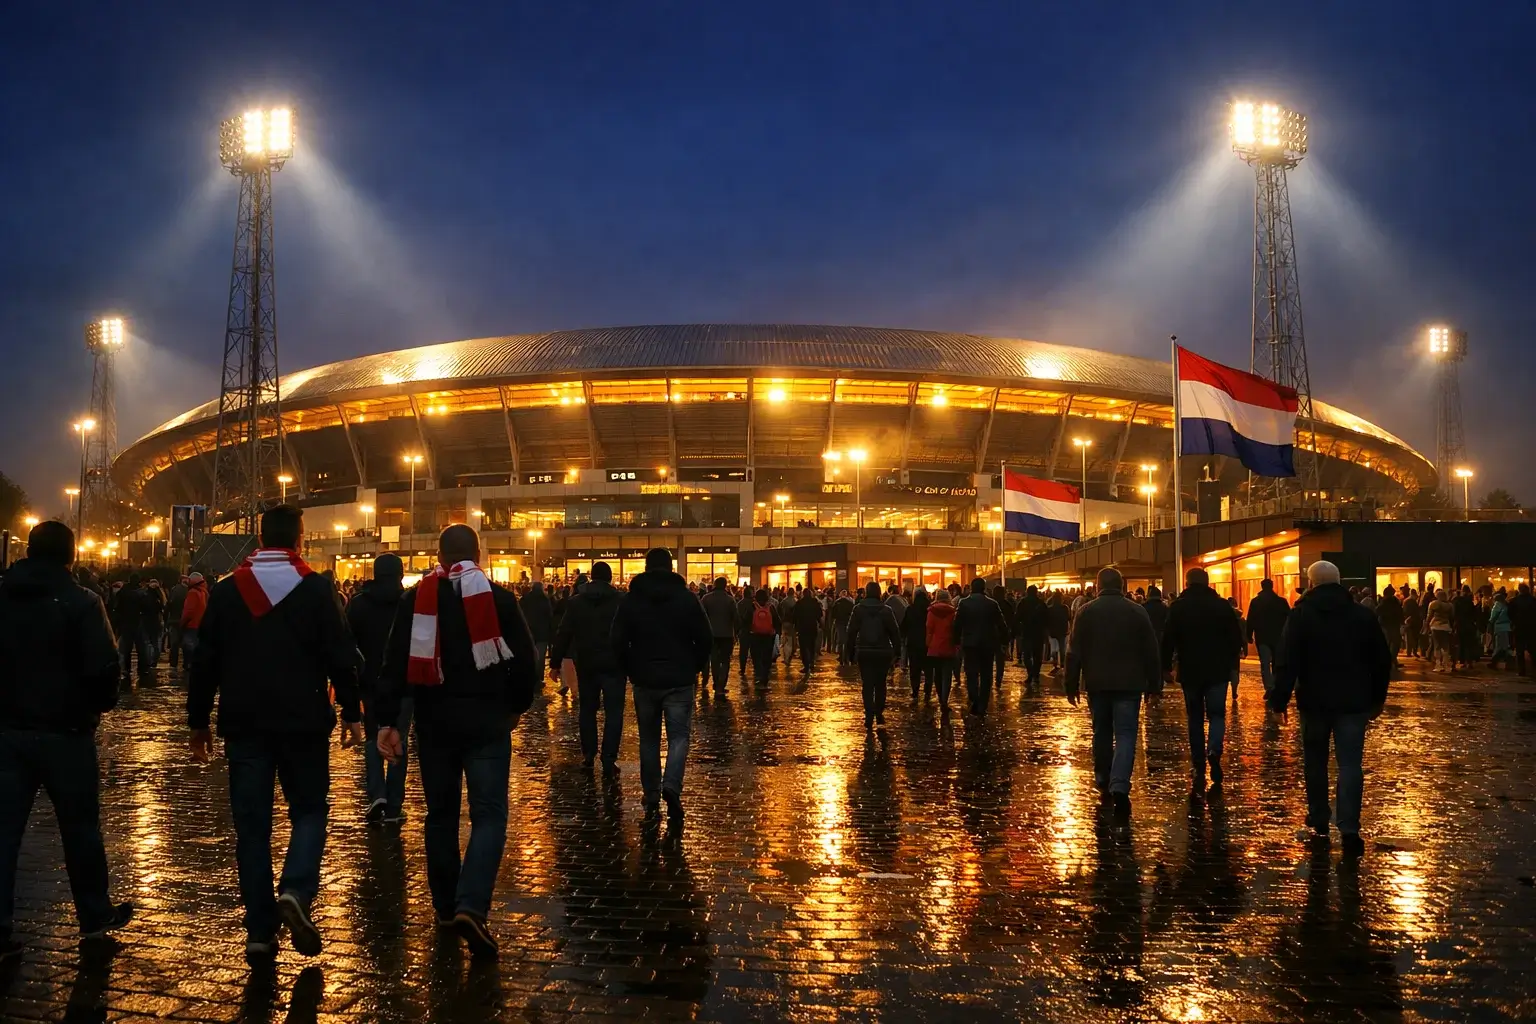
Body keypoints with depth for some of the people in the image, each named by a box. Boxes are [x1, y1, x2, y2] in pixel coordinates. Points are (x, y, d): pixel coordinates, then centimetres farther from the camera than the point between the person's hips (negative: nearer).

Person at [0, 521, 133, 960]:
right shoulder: (80, 602, -11)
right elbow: (103, 666, -17)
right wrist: (102, 704, 0)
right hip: (65, 731, -4)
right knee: (80, 827, 10)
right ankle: (95, 916, 22)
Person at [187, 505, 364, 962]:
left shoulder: (225, 591, 4)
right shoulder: (317, 589, -4)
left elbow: (204, 662, 6)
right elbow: (342, 657, -6)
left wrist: (198, 723, 13)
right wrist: (351, 713, 3)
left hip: (244, 726, 2)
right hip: (303, 723, -2)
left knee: (252, 825, 7)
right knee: (309, 810, 11)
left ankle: (260, 931, 7)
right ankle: (296, 892, -15)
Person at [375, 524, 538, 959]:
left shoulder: (414, 599, 3)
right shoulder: (498, 597, -2)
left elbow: (395, 664, -3)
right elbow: (527, 661, -1)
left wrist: (388, 720, -3)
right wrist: (516, 706, 15)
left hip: (434, 721, 2)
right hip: (487, 720, -2)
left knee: (441, 813, 15)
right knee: (488, 814, -2)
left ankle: (445, 908, 21)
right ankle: (471, 907, -19)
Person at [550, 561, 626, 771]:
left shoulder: (576, 602, 3)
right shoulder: (621, 601, -3)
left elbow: (564, 634, 2)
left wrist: (556, 661, 6)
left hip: (586, 664, 3)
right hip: (613, 664, -2)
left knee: (587, 709, 17)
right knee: (613, 712, -1)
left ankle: (588, 755, 19)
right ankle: (609, 760, -8)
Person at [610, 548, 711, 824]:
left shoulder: (631, 600, 0)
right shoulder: (686, 598, -3)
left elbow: (618, 641, -2)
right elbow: (705, 639, -3)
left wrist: (631, 670, 10)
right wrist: (695, 667, 10)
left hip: (645, 680, 1)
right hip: (680, 680, -1)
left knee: (649, 739, 12)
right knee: (678, 735, 2)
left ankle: (651, 795, 13)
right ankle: (671, 786, -19)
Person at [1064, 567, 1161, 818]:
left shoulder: (1086, 612, 0)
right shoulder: (1137, 612, -1)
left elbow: (1075, 653, 0)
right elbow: (1151, 652, 2)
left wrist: (1072, 685, 6)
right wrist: (1154, 685, 9)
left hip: (1097, 684, 2)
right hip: (1129, 684, -2)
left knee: (1102, 732, 18)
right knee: (1125, 735, -5)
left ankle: (1103, 781, 29)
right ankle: (1119, 787, -22)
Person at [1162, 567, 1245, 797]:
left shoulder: (1177, 607, -2)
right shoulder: (1222, 605, -1)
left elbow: (1168, 639, -4)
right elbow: (1236, 636, 1)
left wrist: (1166, 667, 4)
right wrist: (1232, 663, 13)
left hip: (1190, 671, 0)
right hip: (1218, 670, 0)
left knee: (1195, 719, 10)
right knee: (1217, 714, 8)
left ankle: (1199, 770, 9)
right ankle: (1214, 751, -20)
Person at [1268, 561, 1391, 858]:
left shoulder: (1301, 614, -6)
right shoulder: (1363, 614, 3)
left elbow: (1288, 662, -13)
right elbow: (1382, 660, 9)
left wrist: (1279, 700, -9)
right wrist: (1377, 697, 18)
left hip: (1314, 700, -1)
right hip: (1353, 701, 1)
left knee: (1315, 761, 16)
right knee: (1350, 764, -2)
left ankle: (1319, 820, 24)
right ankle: (1349, 829, -13)